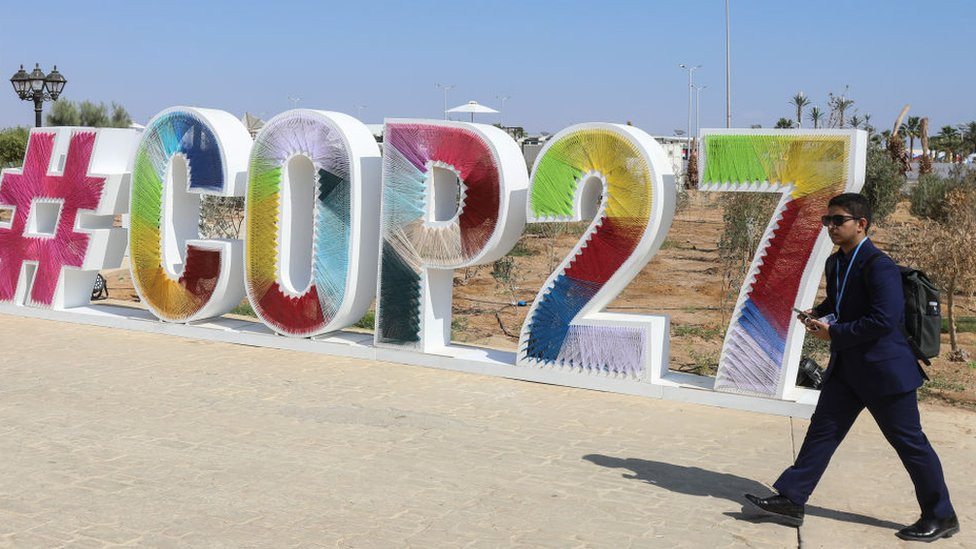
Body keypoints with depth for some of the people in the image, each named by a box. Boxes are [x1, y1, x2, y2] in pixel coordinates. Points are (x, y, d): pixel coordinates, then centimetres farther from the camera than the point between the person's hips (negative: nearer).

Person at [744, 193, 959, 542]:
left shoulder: (879, 265, -19)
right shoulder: (835, 263, 10)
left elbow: (884, 320, -25)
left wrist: (834, 333, -19)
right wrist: (817, 314, 5)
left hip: (883, 369, -9)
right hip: (847, 368, 9)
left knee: (909, 442, 2)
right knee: (822, 430, 6)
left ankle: (941, 517, 15)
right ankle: (790, 500, 9)